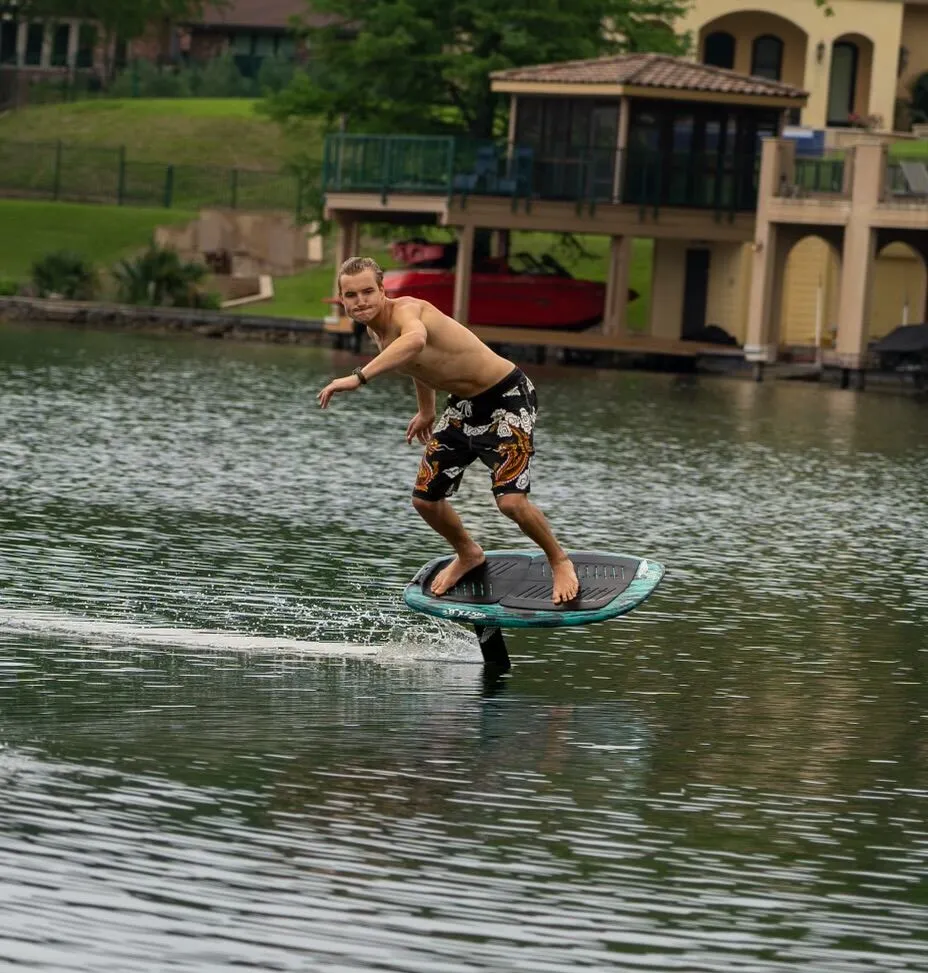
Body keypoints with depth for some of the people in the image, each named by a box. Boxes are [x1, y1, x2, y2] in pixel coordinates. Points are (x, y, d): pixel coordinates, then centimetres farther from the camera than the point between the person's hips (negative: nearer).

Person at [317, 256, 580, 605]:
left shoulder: (405, 310, -29)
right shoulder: (375, 330, -1)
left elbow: (415, 341, -56)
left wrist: (359, 377, -62)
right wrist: (426, 411, 33)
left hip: (507, 399, -9)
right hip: (463, 406, 9)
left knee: (510, 500, -20)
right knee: (425, 499, 9)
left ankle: (559, 561, 8)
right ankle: (468, 555, 39)